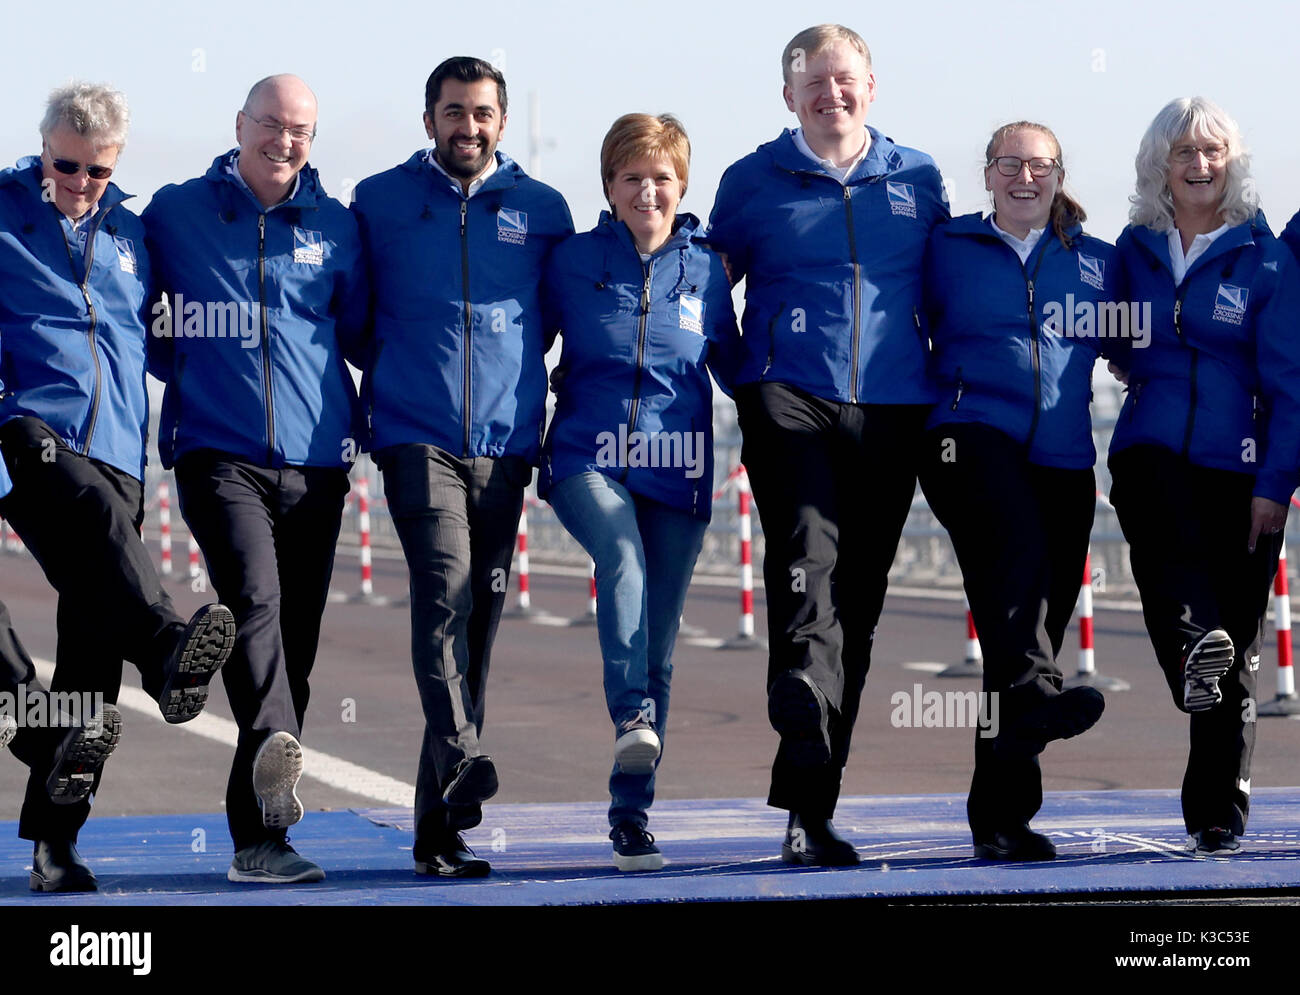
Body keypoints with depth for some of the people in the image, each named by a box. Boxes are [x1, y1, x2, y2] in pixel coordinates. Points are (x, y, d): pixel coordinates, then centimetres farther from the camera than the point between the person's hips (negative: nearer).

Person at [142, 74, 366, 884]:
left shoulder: (336, 227, 11)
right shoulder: (175, 214, 7)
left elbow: (361, 330, 21)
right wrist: (182, 368, 11)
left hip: (316, 459, 3)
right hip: (218, 451, -3)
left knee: (296, 641, 4)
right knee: (254, 596, -27)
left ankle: (257, 830, 12)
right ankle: (274, 750, -48)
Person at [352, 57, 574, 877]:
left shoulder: (542, 211, 10)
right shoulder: (380, 202, 7)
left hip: (506, 445, 2)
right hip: (416, 437, -2)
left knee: (479, 627, 3)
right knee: (445, 591, -24)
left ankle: (440, 826, 9)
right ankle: (464, 763, -39)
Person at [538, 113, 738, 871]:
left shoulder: (706, 271, 7)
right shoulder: (573, 263, 3)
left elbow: (735, 370, 16)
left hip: (677, 472, 2)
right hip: (587, 461, -2)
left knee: (659, 653, 2)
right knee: (622, 555, -35)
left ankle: (632, 815, 11)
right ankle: (633, 719, -46)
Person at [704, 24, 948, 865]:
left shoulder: (919, 180, 13)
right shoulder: (753, 183, 8)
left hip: (892, 410, 3)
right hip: (789, 398, -3)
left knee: (858, 600, 6)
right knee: (808, 557, -26)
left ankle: (812, 804, 15)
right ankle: (808, 797, -39)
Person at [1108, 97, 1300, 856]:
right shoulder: (1137, 249, 9)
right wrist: (1131, 364, 1)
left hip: (1238, 465, -2)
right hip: (1152, 449, 2)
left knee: (1237, 646, 0)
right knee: (1166, 537, -36)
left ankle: (1218, 814, 8)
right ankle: (1194, 650, -54)